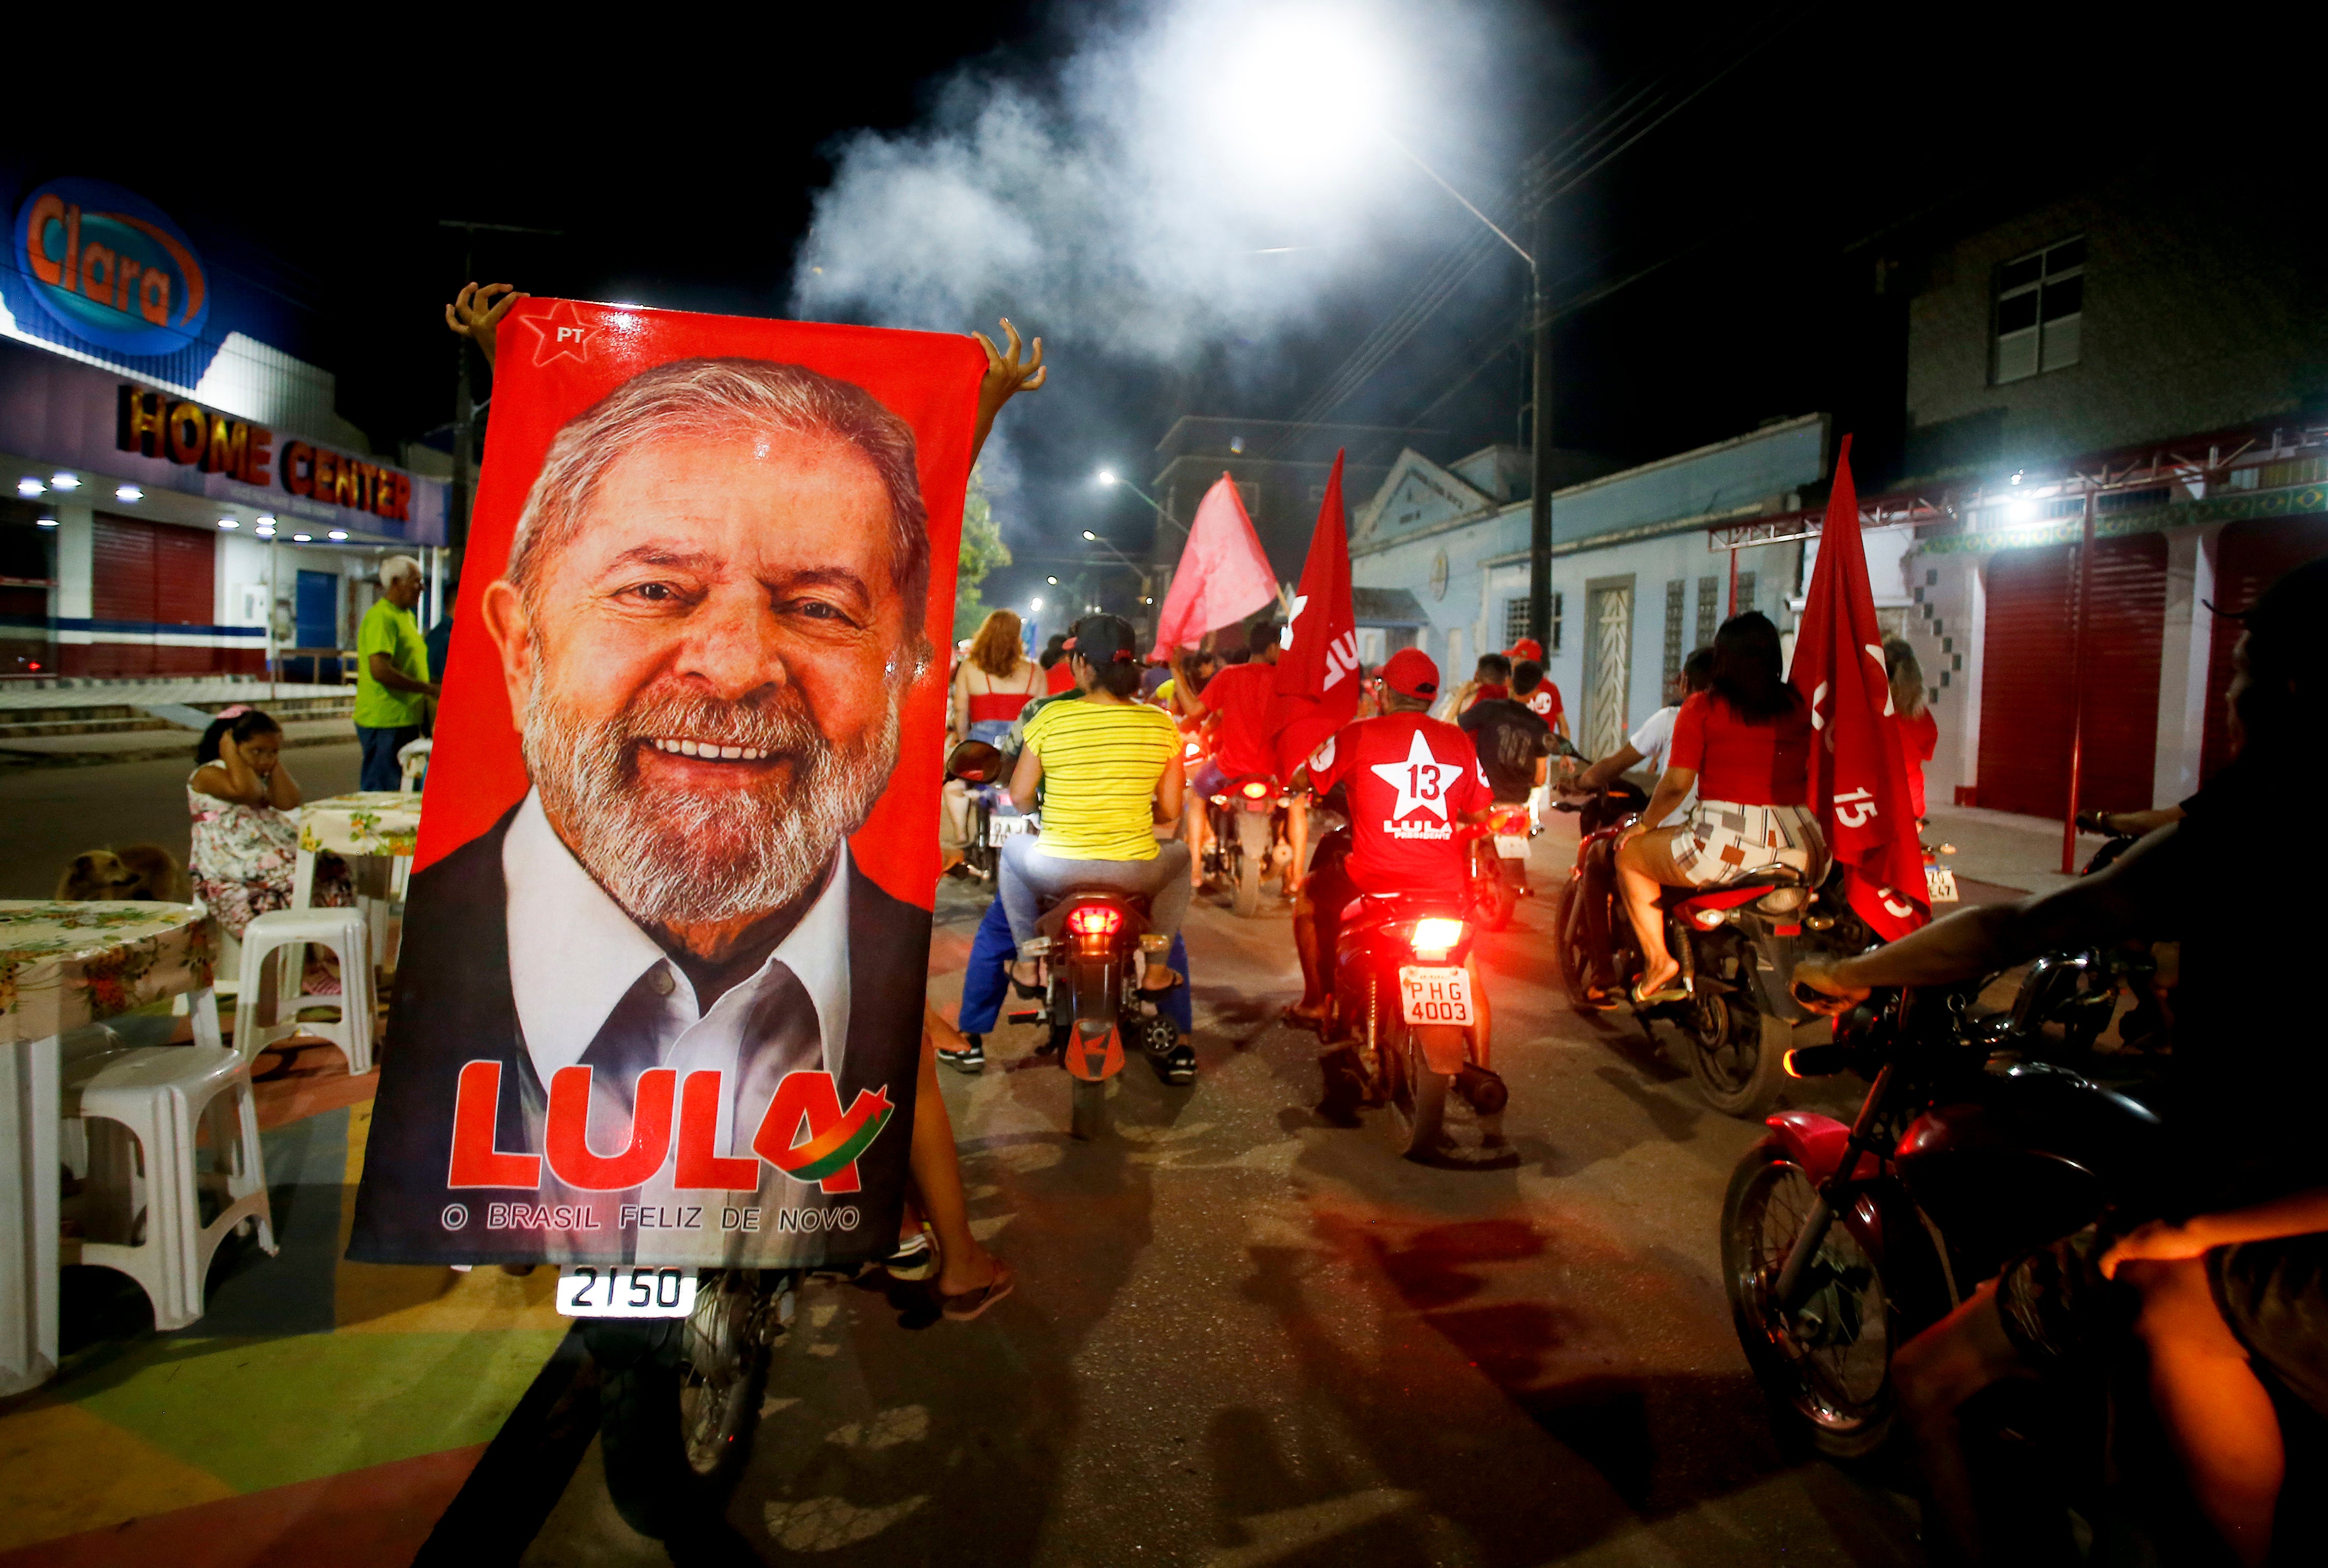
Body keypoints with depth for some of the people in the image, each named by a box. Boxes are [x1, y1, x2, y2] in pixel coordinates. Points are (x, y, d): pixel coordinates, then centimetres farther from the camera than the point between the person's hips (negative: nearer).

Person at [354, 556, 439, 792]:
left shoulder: (408, 617, 18)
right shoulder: (382, 617, -14)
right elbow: (380, 671, -23)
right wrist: (429, 689, -17)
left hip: (406, 719, 10)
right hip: (384, 722, -10)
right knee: (380, 795, -6)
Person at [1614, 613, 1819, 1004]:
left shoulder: (1702, 707, -1)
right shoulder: (1800, 706, 9)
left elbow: (1678, 783, -5)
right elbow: (1815, 776, 14)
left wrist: (1644, 824, 11)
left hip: (1725, 846, -5)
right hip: (1801, 851, 5)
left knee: (1629, 856, 17)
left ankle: (1658, 959, 6)